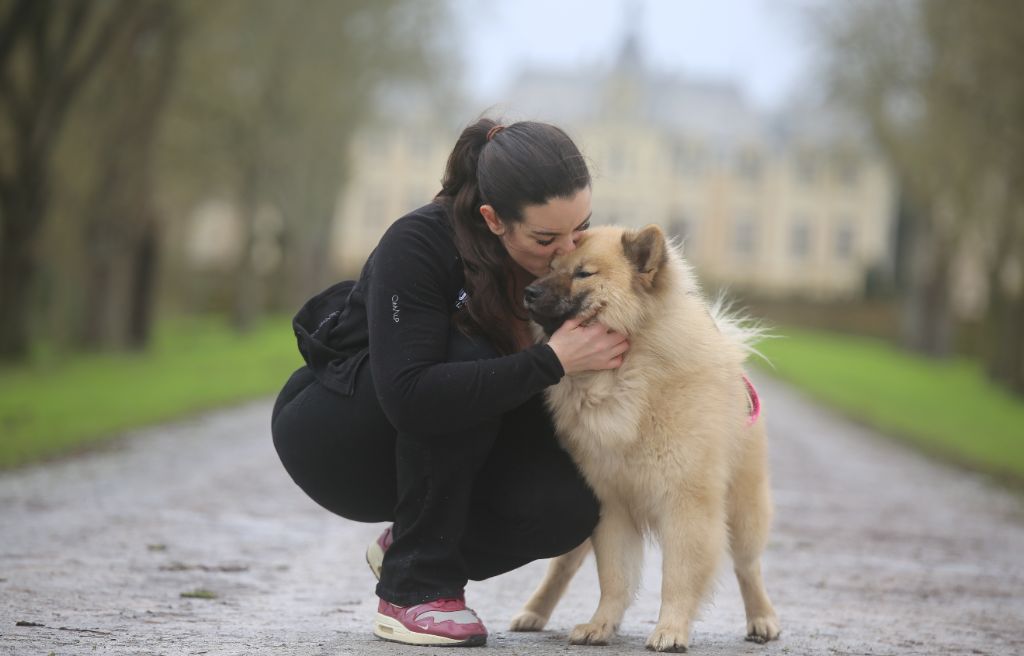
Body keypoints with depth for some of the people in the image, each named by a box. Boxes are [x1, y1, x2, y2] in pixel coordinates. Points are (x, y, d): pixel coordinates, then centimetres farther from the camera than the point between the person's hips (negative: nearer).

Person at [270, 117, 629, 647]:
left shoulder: (562, 255, -13)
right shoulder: (417, 245, -30)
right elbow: (408, 397, -41)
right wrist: (551, 361, -41)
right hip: (328, 430, -5)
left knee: (564, 507, -24)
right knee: (468, 356, -34)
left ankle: (405, 546, 5)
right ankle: (413, 589, -21)